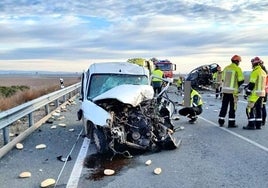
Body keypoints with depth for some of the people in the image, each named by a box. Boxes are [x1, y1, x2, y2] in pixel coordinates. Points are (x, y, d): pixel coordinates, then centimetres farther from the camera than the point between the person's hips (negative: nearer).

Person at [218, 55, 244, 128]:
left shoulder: (226, 68, 9)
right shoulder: (237, 69, -8)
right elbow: (241, 80, -10)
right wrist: (237, 85, 8)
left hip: (225, 90, 5)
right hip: (233, 91, -5)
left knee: (224, 106, 13)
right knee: (232, 107, 3)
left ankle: (221, 121, 17)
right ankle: (231, 123, 5)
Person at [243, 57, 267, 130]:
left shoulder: (255, 72, -14)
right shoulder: (263, 72, 13)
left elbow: (252, 84, -17)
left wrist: (247, 93, -11)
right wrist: (247, 86, 20)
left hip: (255, 94, -9)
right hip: (261, 93, 9)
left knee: (249, 109, -4)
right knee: (258, 109, 13)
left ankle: (251, 125, -5)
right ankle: (258, 125, 18)